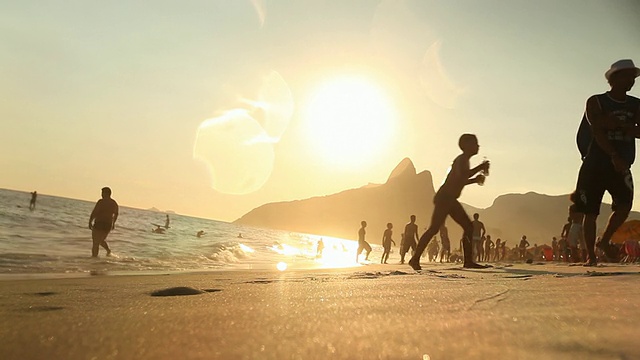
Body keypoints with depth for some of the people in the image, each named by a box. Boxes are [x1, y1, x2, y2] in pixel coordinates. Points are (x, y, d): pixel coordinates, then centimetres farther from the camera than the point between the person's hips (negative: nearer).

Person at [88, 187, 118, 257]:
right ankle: (108, 250, 8)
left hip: (99, 224, -7)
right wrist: (113, 223, 33)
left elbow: (94, 212, -16)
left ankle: (94, 256, 1)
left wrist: (90, 222, -11)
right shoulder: (114, 203, 10)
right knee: (101, 240, 25)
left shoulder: (101, 201, -11)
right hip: (108, 225, 7)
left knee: (96, 242, 1)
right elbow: (116, 214, 22)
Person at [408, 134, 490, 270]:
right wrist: (479, 168, -17)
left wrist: (475, 179, 17)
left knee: (469, 227, 7)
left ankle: (468, 261, 9)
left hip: (450, 200, 10)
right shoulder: (462, 159, -9)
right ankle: (415, 258, -11)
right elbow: (461, 177, -28)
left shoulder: (464, 161, 20)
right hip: (444, 198, -10)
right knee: (434, 228, -14)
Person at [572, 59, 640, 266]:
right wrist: (614, 156, -24)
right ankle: (591, 255, 8)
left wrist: (617, 124, -16)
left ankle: (605, 240, 13)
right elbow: (597, 131, -13)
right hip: (596, 165, -3)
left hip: (621, 166, 4)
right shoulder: (596, 102, 1)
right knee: (590, 212, -3)